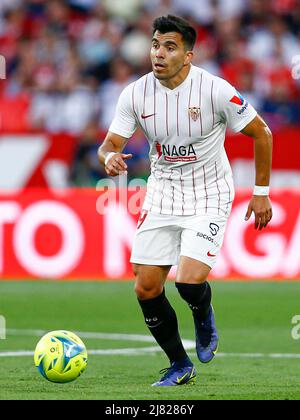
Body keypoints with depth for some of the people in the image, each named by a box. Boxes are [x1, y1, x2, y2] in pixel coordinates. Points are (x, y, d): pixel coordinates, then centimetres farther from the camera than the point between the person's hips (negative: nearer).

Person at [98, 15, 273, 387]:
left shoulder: (215, 90, -18)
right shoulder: (135, 94, -9)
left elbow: (261, 133, -6)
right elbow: (110, 145, -3)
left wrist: (261, 192, -4)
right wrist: (109, 158, -28)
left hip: (208, 198, -4)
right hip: (162, 195, 4)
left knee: (189, 281, -22)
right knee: (146, 288, -2)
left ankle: (204, 317, 16)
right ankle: (180, 366, 18)